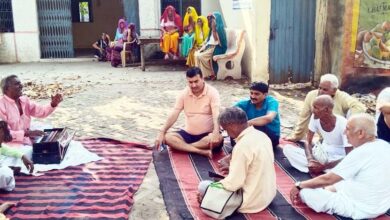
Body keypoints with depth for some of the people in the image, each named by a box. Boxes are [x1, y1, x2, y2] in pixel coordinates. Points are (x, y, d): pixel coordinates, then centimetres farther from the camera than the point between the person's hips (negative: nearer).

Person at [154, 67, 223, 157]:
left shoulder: (212, 92, -12)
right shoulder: (184, 93, 0)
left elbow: (216, 115, -25)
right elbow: (174, 115, -3)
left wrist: (216, 133, -44)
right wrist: (161, 132, -16)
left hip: (207, 135, -3)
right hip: (188, 134, 4)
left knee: (218, 139, -36)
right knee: (167, 137, -21)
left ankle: (181, 146, -27)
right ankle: (202, 151, -33)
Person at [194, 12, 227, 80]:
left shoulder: (220, 29, -13)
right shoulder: (214, 29, 15)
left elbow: (216, 39, -23)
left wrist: (213, 29, -23)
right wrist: (203, 47, 4)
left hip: (217, 48, -9)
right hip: (210, 46, 9)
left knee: (201, 56, -21)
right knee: (197, 53, -5)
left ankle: (211, 73, -10)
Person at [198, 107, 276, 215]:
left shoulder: (243, 146, -26)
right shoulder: (262, 135, 1)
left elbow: (233, 184, -22)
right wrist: (233, 169, 10)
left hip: (253, 201, -8)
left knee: (203, 186, 1)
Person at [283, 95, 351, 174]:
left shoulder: (343, 124, -23)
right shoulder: (315, 118, -9)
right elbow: (308, 141, -2)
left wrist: (323, 167, -28)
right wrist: (310, 160, -23)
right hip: (321, 154, 6)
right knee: (287, 148, -13)